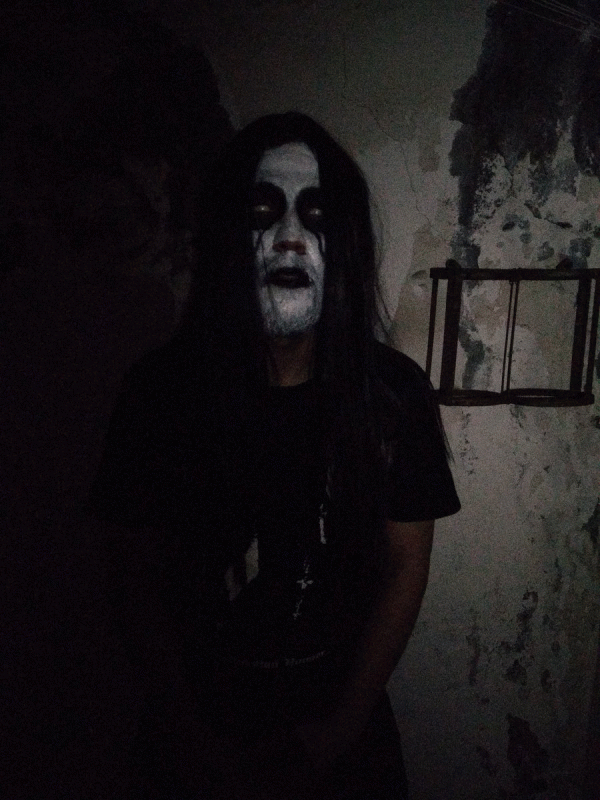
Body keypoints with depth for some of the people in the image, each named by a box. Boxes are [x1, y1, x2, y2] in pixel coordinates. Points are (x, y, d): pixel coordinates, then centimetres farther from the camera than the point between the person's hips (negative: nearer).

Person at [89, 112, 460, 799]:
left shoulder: (394, 392, -14)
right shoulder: (161, 389, -16)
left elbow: (405, 569, -9)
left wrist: (341, 729, -9)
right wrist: (193, 740, -10)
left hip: (344, 712, 1)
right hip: (206, 718, 0)